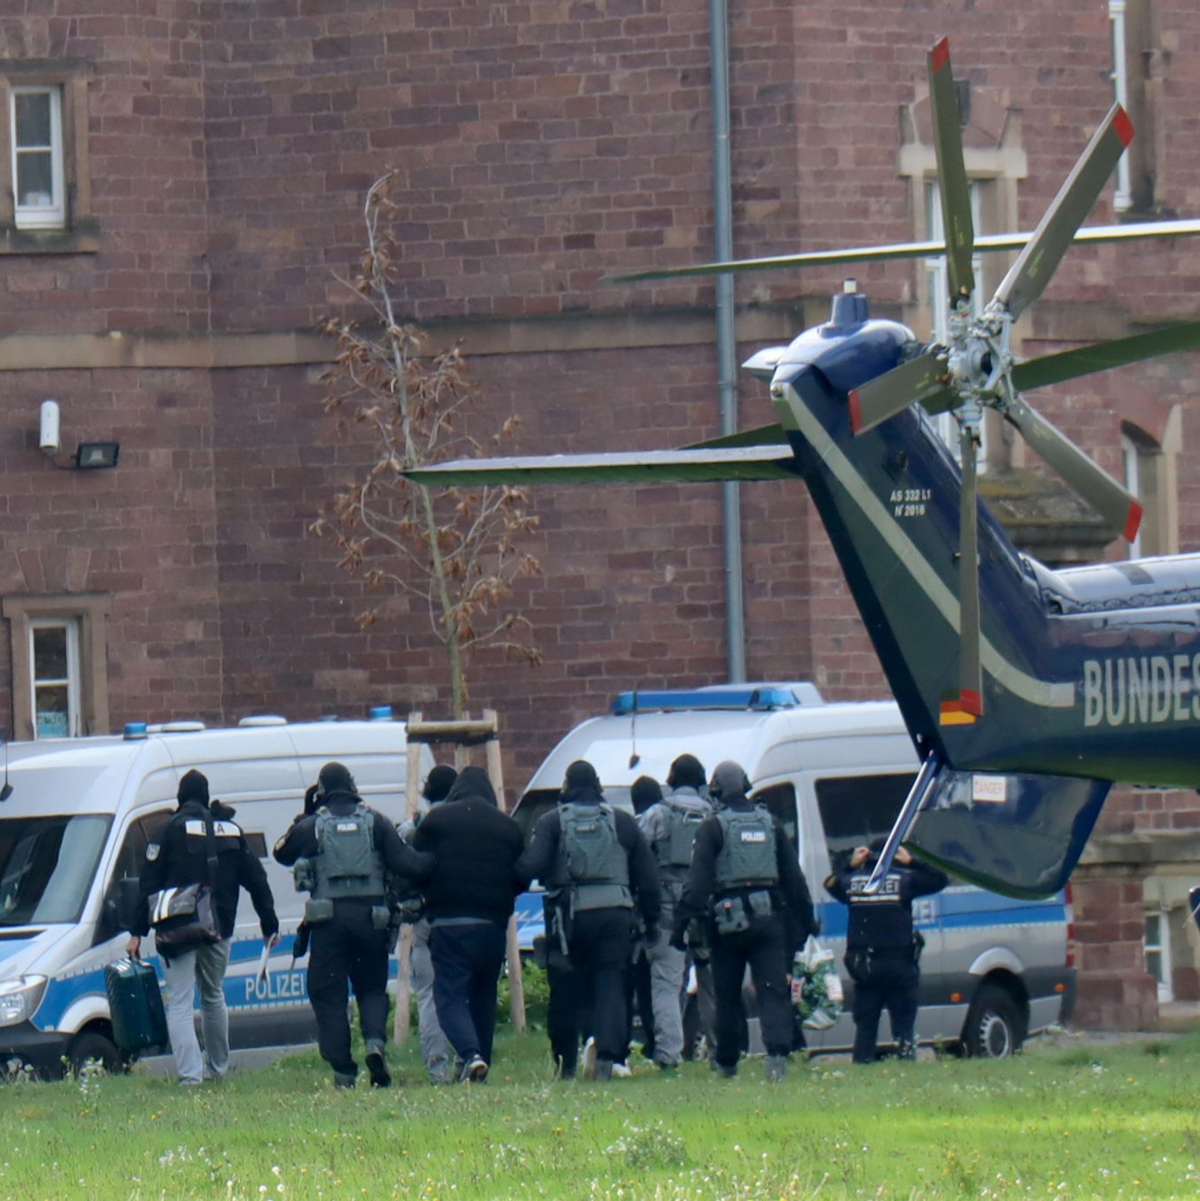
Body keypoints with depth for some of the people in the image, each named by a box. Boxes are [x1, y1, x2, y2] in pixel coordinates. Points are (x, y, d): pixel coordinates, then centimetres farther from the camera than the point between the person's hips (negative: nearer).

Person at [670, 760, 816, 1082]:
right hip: (768, 918, 3)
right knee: (773, 989, -4)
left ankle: (726, 1061, 21)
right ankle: (777, 1053, -23)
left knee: (727, 995, 10)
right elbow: (794, 876, 14)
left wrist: (682, 922, -11)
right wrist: (806, 919, 20)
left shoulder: (713, 827, -3)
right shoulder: (769, 824, 11)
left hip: (728, 920, -2)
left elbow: (698, 880, -10)